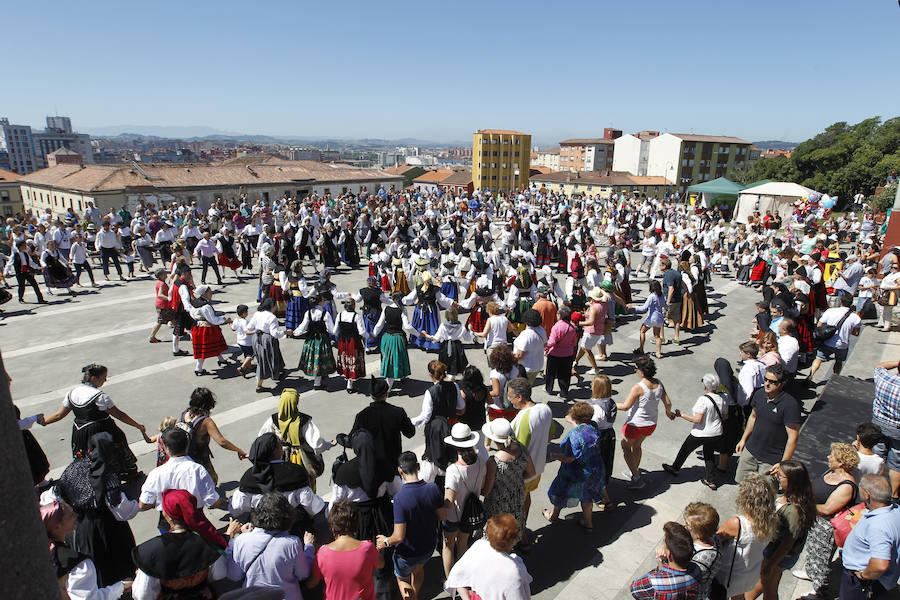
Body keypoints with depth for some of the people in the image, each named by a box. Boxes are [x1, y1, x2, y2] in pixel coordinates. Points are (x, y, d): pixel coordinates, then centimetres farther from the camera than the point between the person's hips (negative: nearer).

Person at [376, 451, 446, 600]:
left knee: (402, 579, 29)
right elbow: (443, 517, -5)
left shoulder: (400, 498, -33)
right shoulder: (433, 489, -19)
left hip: (407, 553, -4)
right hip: (429, 547, 4)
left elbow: (399, 537, -29)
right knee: (418, 568, 37)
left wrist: (386, 542, -9)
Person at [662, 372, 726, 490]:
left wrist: (682, 415, -19)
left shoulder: (703, 400, -25)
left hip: (701, 434, -6)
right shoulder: (721, 399, -4)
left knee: (685, 449, 17)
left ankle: (675, 469, 36)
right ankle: (711, 481, 28)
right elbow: (724, 417, 8)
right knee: (709, 454, 25)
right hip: (717, 435, 6)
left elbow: (698, 419, -26)